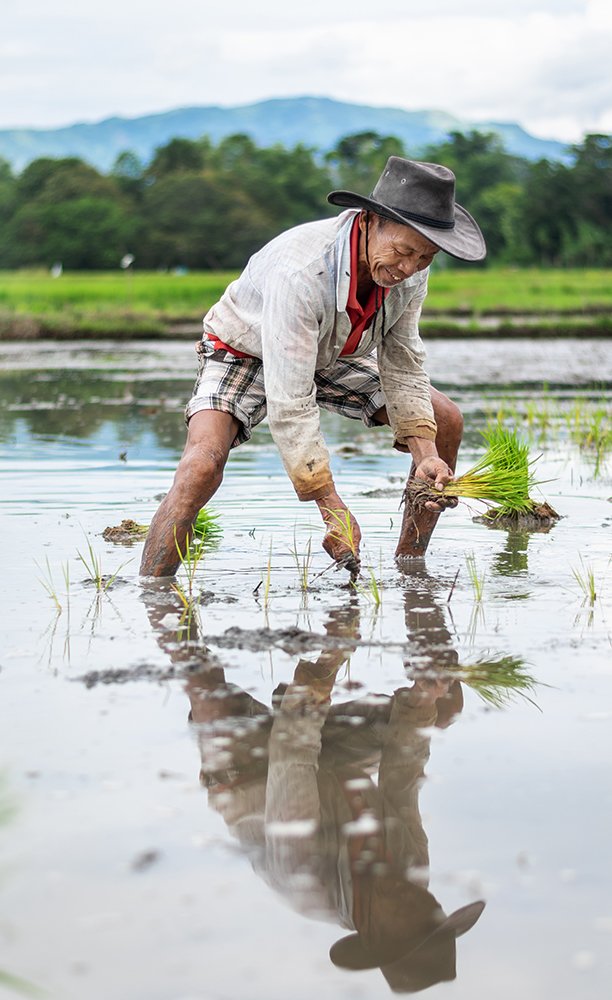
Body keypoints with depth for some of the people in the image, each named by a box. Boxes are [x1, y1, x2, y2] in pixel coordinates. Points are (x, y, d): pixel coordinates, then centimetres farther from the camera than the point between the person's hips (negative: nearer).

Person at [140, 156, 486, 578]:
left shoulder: (411, 266, -21)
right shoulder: (299, 271, -42)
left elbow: (401, 361, -5)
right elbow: (288, 404, -40)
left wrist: (425, 452, -17)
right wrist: (332, 507, -38)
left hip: (329, 355, 7)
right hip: (247, 351, -6)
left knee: (446, 423, -2)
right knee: (202, 465, -32)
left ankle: (409, 566, 9)